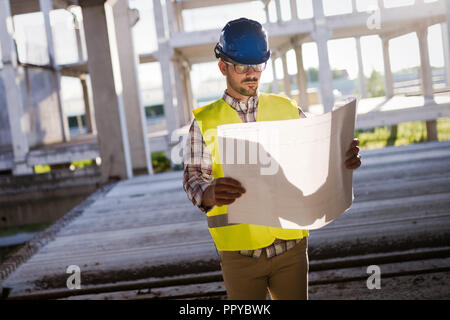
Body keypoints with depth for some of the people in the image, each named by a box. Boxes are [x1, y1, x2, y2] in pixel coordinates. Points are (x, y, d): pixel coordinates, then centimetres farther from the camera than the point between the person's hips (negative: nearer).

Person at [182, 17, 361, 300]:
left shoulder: (288, 109, 8)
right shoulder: (205, 121, 2)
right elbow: (193, 177, -5)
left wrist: (345, 159, -13)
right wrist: (209, 193, -29)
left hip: (291, 243, 2)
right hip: (239, 250, -2)